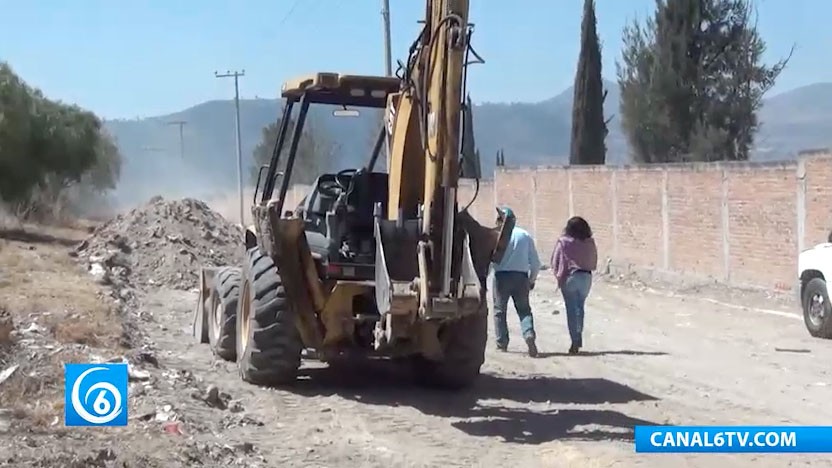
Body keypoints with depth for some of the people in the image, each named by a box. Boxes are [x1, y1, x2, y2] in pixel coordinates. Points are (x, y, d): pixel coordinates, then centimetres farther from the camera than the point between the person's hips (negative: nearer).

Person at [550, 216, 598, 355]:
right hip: (586, 277, 3)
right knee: (580, 308, 15)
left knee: (571, 309, 2)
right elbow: (594, 264, 5)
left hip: (569, 277, -3)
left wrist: (559, 276, 7)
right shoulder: (590, 243, -1)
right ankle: (578, 340, 18)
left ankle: (575, 342, -3)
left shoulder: (563, 242, -9)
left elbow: (555, 262, -5)